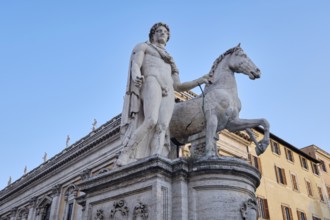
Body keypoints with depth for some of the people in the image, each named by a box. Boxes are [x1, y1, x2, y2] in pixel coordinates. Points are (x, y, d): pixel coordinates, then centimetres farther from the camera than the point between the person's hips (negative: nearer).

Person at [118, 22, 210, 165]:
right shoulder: (142, 46, 23)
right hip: (151, 83, -5)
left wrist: (199, 81, 17)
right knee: (151, 121, -30)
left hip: (168, 92, 5)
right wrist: (136, 76, -23)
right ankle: (126, 154, -23)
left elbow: (178, 87, 28)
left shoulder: (169, 62, 37)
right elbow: (135, 65, 1)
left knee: (162, 128, -19)